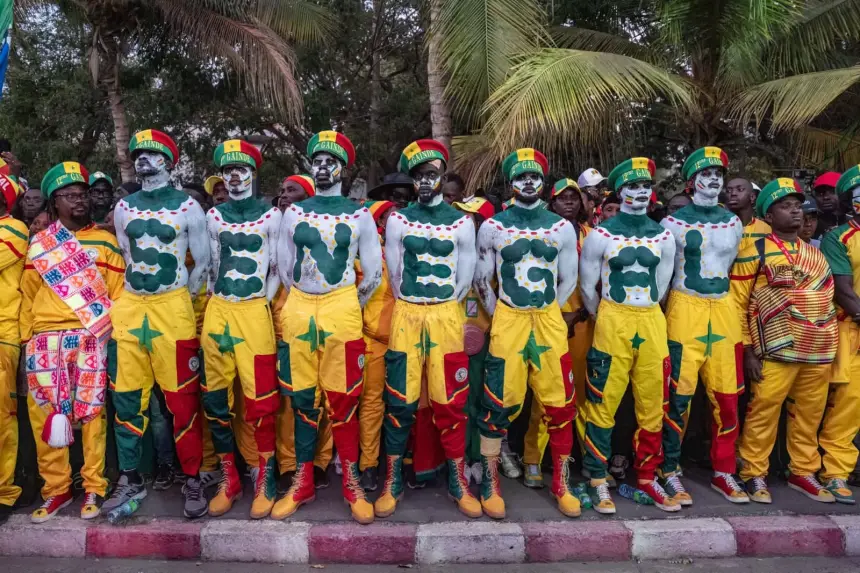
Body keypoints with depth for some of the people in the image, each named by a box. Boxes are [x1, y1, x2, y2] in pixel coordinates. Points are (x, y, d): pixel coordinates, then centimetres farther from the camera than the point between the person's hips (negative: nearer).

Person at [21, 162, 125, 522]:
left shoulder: (105, 242, 8)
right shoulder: (38, 244, 13)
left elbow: (117, 292, 6)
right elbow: (28, 295, 14)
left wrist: (114, 335, -1)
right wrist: (26, 339, 7)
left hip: (91, 338, -2)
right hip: (45, 340, 2)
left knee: (91, 411, 0)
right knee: (45, 412, 2)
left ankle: (93, 488, 10)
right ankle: (56, 489, 16)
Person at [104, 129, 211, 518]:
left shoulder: (187, 207, -2)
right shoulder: (123, 208, 11)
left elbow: (202, 262, 1)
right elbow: (126, 259, 20)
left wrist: (177, 301, 2)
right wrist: (138, 300, 15)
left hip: (173, 309, -4)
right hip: (129, 308, 5)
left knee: (183, 400, -1)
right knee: (127, 399, 8)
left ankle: (193, 481, 10)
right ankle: (130, 480, 21)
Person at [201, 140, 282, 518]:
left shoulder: (271, 215, 2)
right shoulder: (214, 216, 11)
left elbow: (276, 267, 5)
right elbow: (211, 265, 16)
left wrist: (261, 302, 1)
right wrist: (219, 300, 9)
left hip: (255, 312, -4)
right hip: (217, 311, 4)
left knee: (260, 399, -5)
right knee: (216, 399, 6)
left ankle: (265, 481, 9)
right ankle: (228, 480, 18)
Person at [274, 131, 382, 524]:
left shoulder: (359, 216, 3)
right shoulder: (294, 213, 10)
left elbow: (373, 274, 6)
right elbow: (284, 268, 16)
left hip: (342, 310, -2)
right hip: (298, 310, 3)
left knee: (342, 400, 1)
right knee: (302, 399, 8)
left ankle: (352, 484, 14)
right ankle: (303, 483, 20)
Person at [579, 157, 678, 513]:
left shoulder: (663, 236, 9)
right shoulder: (601, 234, -3)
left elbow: (660, 286, 17)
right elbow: (587, 287, 2)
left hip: (652, 324, 4)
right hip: (613, 323, -4)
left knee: (652, 406, 9)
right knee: (603, 404, -1)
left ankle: (646, 477, 23)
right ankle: (598, 480, 10)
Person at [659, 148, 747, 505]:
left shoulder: (733, 223, 11)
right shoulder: (674, 222, -4)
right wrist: (692, 301, 0)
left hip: (724, 311, 5)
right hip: (685, 310, -5)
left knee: (727, 396, 8)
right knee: (679, 395, -4)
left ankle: (723, 473, 22)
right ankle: (670, 472, 8)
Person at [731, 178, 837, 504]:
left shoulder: (815, 253, 15)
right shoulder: (756, 252, -3)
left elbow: (826, 297, 24)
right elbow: (736, 303, -5)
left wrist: (828, 342, 16)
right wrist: (747, 351, -9)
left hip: (819, 351, 6)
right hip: (776, 351, -6)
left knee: (809, 415, 12)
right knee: (763, 413, -1)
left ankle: (803, 473, 27)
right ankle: (754, 474, 12)